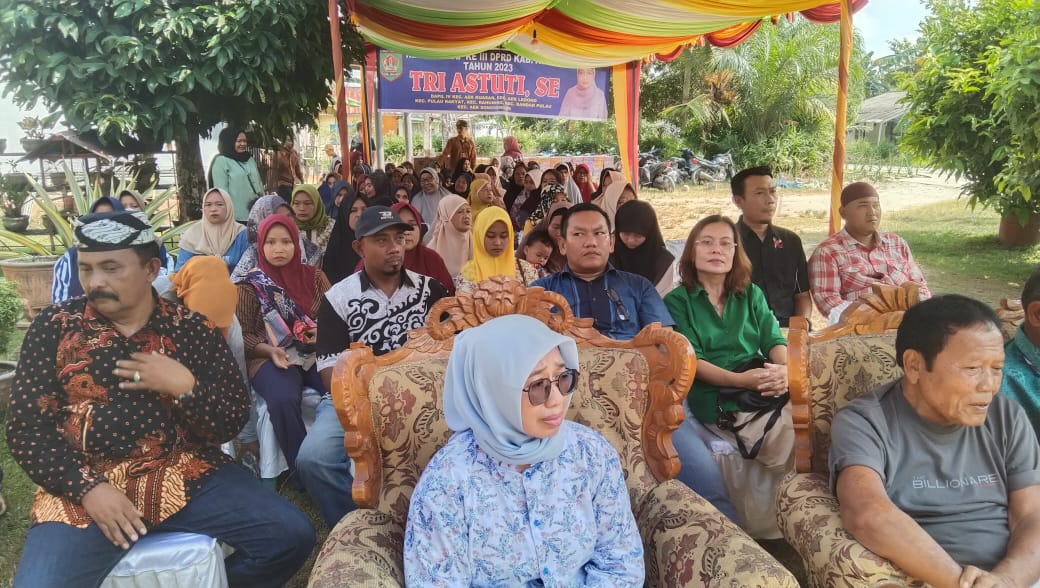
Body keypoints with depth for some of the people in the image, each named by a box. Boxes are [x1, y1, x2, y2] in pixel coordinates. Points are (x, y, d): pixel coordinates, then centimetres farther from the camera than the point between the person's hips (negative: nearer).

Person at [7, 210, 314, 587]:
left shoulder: (189, 328, 3)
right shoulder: (55, 327, 3)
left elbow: (232, 422, 3)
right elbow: (26, 429, 0)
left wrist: (183, 386, -14)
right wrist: (87, 488, -13)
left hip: (187, 478, 1)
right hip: (85, 487, -1)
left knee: (291, 536, -13)